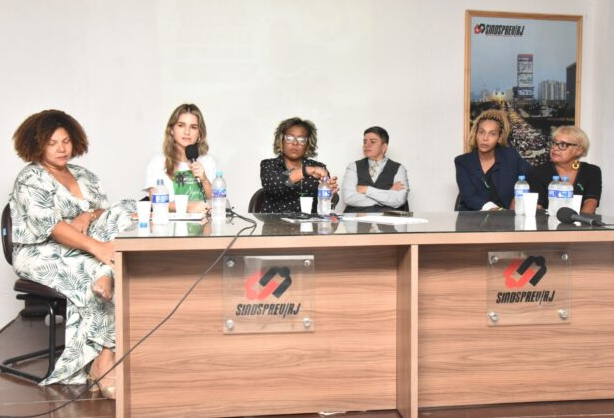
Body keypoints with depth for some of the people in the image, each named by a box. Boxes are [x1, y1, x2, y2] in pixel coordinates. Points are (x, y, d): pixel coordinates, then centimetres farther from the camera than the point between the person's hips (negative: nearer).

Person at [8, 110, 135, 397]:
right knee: (115, 275, -29)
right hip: (44, 256, -6)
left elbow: (106, 211, 10)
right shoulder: (30, 180, -6)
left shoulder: (84, 176, 16)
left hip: (79, 251, 6)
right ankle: (104, 358, -26)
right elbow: (49, 225, -20)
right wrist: (95, 246, -34)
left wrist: (89, 216, -16)